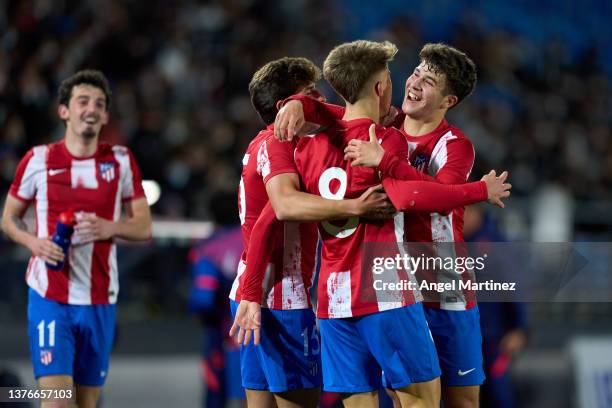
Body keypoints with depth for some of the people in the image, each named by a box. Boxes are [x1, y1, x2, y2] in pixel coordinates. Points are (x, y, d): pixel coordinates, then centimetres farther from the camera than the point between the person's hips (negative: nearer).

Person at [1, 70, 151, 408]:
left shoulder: (121, 161, 5)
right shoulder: (38, 160, 0)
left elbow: (144, 228, 7)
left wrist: (111, 228, -15)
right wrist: (33, 241, -12)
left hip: (100, 300, 3)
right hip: (49, 295, -3)